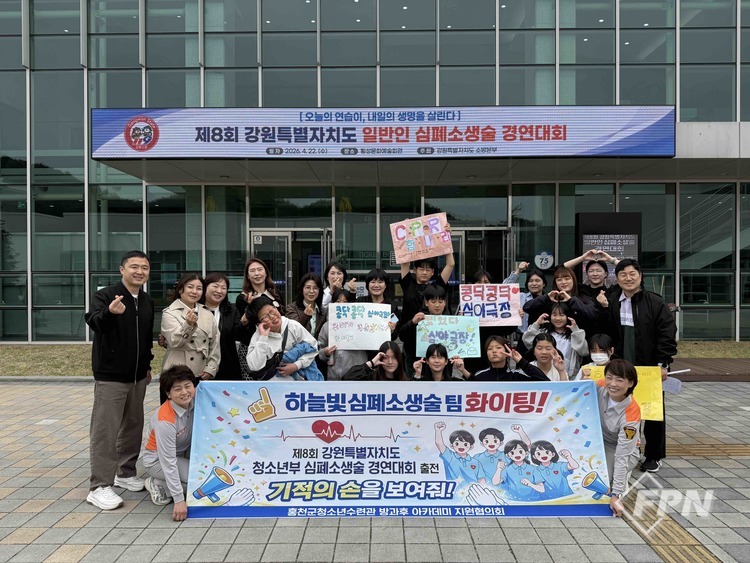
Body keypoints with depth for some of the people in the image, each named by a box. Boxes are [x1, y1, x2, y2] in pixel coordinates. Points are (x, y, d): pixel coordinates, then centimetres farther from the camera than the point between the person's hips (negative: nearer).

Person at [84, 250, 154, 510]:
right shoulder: (105, 295, -10)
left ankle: (126, 473, 28)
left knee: (133, 426, 14)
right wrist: (109, 312, -51)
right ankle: (99, 487, 3)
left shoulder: (148, 302, 10)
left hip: (137, 376, 7)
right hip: (110, 375, -6)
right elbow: (93, 321, -30)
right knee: (105, 430, -4)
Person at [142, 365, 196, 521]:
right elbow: (168, 462, -30)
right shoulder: (165, 420, -31)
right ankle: (159, 484, -4)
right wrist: (179, 500, -30)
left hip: (184, 452, 7)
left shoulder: (194, 402, -16)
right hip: (157, 460, -7)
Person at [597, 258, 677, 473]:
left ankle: (654, 456, 23)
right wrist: (602, 309, -11)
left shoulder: (655, 302, -5)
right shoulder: (610, 302, 4)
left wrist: (664, 363, -12)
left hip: (650, 368, -2)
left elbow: (667, 334, -7)